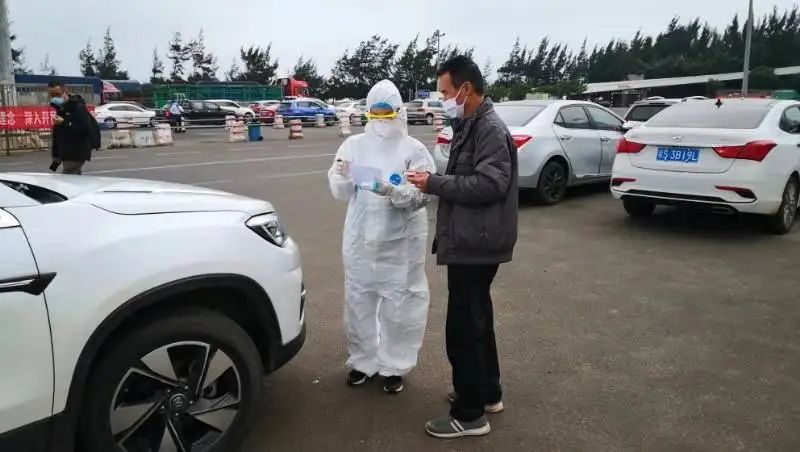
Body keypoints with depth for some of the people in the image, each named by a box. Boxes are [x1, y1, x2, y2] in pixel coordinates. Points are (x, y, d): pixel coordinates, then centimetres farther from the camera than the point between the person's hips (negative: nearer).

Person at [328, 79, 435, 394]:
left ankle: (395, 366, 23)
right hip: (361, 238, 3)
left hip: (401, 241, -3)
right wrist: (341, 177, -18)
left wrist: (394, 192, -30)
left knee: (399, 305, 6)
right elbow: (341, 193, 3)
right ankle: (363, 360, 30)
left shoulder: (414, 149, -4)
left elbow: (422, 195, -13)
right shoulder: (354, 145, 5)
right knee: (359, 301, 12)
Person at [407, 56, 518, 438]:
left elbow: (489, 184, -25)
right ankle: (488, 392, 34)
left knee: (463, 328, -4)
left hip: (476, 244, -10)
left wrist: (435, 183, -20)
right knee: (477, 321, 19)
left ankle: (470, 415, 8)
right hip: (469, 241, 10)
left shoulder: (491, 129, -16)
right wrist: (435, 183, 7)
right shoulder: (469, 126, 14)